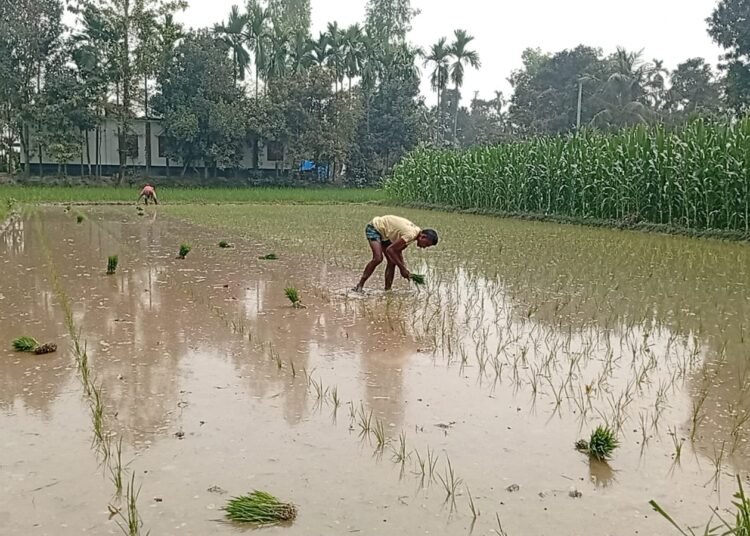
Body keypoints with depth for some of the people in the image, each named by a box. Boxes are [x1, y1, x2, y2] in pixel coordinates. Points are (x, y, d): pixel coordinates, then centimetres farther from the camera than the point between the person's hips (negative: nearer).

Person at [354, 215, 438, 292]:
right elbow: (390, 249, -30)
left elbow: (398, 250, 3)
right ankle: (359, 286, -17)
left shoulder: (416, 233, -3)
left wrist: (404, 268, -6)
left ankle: (387, 290, 3)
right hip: (374, 228, -9)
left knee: (392, 262, -1)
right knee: (378, 258, -24)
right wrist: (402, 268, -23)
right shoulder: (411, 234, -32)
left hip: (383, 232, 9)